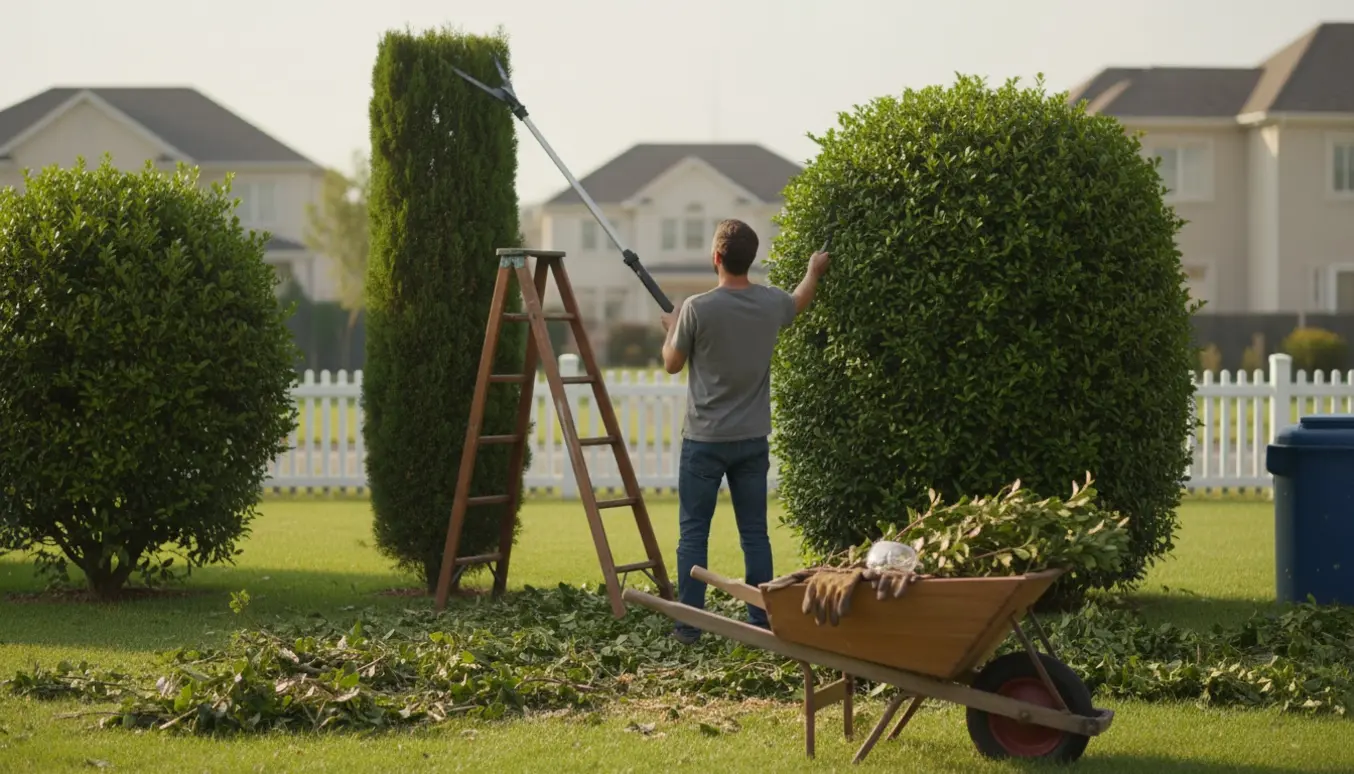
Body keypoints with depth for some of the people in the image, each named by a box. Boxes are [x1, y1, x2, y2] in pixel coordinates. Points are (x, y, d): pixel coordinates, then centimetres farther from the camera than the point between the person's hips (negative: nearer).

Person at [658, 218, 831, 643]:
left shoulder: (697, 309, -15)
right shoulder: (771, 303, -1)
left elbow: (672, 364, -1)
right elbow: (800, 301, 25)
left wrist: (671, 330, 20)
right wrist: (814, 270, 45)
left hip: (705, 441, -4)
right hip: (753, 440, 4)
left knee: (693, 533, 3)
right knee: (754, 533, 9)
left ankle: (688, 625, 4)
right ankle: (761, 622, 11)